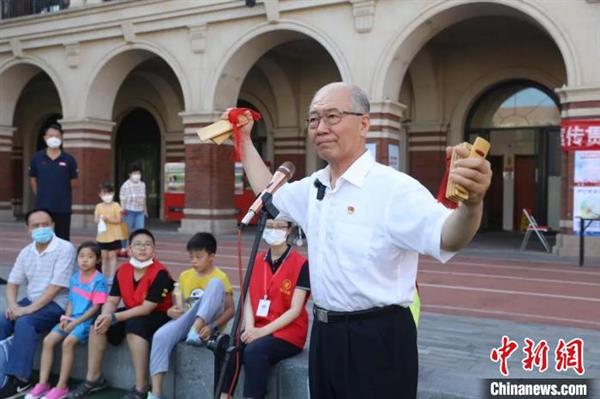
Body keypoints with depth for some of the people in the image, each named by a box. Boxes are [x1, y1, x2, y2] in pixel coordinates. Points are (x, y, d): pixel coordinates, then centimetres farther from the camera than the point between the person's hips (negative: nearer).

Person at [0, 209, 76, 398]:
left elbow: (57, 286, -19)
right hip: (31, 301, 7)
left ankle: (19, 379, -24)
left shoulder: (65, 248, -14)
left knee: (25, 323, -30)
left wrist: (30, 308, -23)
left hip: (56, 303, -7)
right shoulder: (26, 252, 9)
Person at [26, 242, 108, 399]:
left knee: (68, 342, -28)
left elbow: (96, 307, -15)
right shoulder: (75, 278, 9)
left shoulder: (99, 280, -13)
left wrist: (75, 322, -16)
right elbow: (71, 301, 15)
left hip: (87, 320, -7)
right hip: (72, 319, 7)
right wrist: (66, 318, -3)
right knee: (48, 340, -10)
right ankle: (43, 383, -4)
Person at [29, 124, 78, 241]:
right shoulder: (37, 158, 0)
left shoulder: (69, 159, -4)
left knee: (63, 239, 7)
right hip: (42, 206, 1)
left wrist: (65, 196, 6)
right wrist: (40, 195, 9)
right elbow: (32, 178, 12)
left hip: (63, 207, -1)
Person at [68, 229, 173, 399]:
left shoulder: (160, 273, -23)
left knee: (135, 327, -35)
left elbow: (147, 308, -25)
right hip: (132, 314, 7)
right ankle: (94, 378, 7)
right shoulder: (122, 270, -3)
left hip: (158, 316, -7)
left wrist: (114, 318, -27)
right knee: (98, 324, -9)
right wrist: (105, 316, -26)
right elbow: (112, 300, -2)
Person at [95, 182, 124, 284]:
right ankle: (104, 276, 20)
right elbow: (95, 219, 4)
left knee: (112, 256, 0)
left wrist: (108, 219, -23)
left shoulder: (116, 205, -5)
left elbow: (118, 220, -10)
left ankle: (111, 277, 6)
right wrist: (99, 219, -17)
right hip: (102, 236, 4)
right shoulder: (99, 206, 5)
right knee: (104, 257, 11)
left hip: (113, 236, -3)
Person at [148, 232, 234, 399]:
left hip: (207, 324, -4)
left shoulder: (220, 276, -3)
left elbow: (230, 309, -6)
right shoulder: (185, 276, 12)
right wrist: (172, 311, -5)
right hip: (186, 321, 4)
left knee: (215, 284, -26)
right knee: (161, 336, -28)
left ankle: (196, 329, -34)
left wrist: (212, 326, -22)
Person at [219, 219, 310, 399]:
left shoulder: (300, 264, -8)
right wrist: (250, 328, -13)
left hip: (289, 332, -5)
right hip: (257, 329, 5)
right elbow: (249, 300, 6)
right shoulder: (257, 260, 10)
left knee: (254, 350, -32)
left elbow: (295, 310, -13)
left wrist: (263, 331, -20)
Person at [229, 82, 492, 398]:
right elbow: (269, 194, 26)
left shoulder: (394, 187, -19)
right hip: (324, 333, 8)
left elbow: (448, 238, -33)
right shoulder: (313, 186, 7)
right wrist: (245, 139, 24)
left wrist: (471, 203, -55)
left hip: (377, 338, -7)